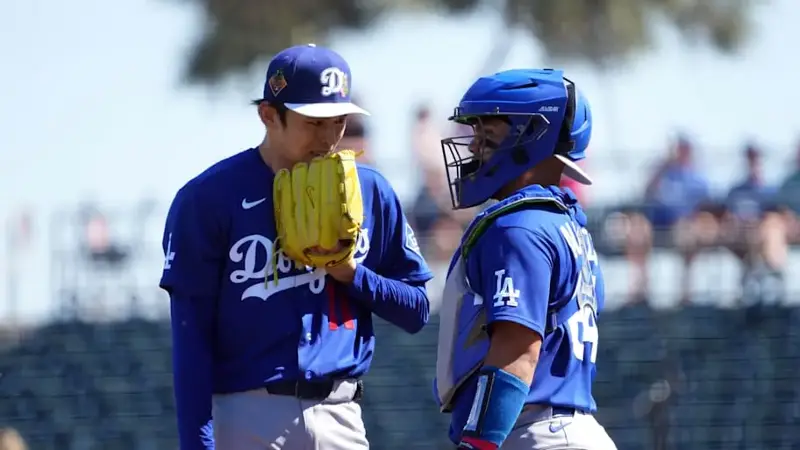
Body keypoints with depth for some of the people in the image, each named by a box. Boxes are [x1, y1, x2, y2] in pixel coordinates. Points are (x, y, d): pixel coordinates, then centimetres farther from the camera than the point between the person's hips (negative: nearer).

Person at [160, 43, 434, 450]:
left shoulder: (370, 192, 9)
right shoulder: (209, 197, -4)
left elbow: (416, 309, 14)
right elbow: (191, 334, -6)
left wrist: (352, 274, -5)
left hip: (341, 416, 4)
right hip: (246, 417, -4)